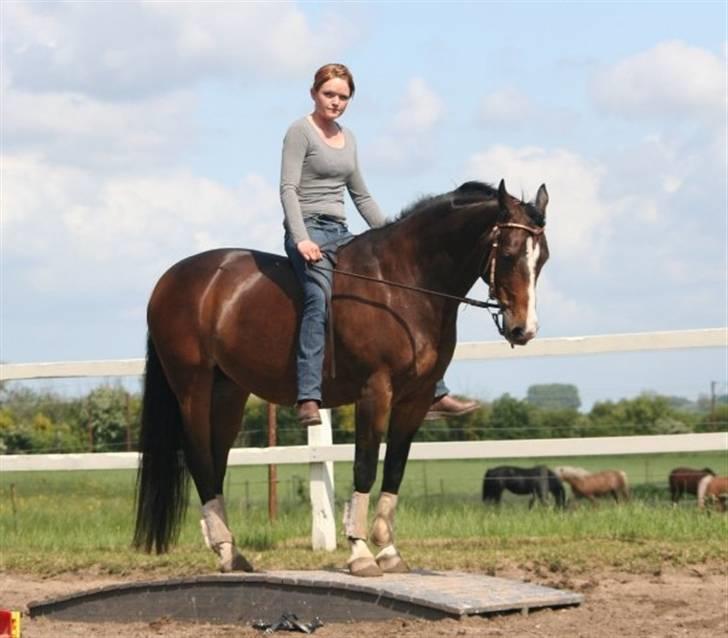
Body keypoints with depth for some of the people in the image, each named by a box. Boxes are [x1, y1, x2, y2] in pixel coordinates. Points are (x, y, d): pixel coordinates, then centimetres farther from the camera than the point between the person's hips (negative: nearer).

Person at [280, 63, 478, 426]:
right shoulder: (301, 131, -2)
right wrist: (301, 239, -24)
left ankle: (433, 394, 8)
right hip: (309, 231, -8)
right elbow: (288, 188, -12)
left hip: (340, 234, 8)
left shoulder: (348, 139, 20)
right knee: (319, 300, -33)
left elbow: (361, 197, 26)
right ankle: (307, 399, -44)